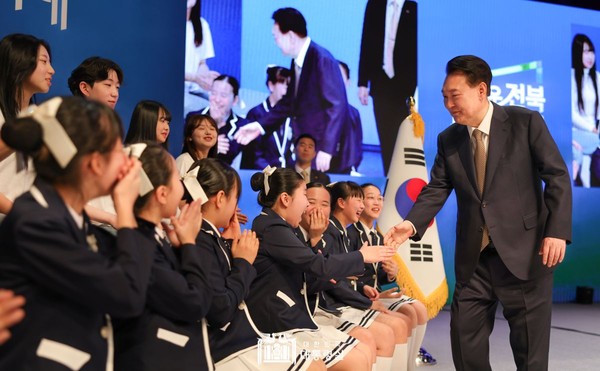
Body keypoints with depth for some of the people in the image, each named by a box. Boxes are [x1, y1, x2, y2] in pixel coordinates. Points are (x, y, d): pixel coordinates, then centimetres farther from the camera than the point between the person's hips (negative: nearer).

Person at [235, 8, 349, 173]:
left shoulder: (322, 60, -18)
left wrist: (326, 149, -23)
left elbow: (337, 106, -22)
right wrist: (260, 126, 8)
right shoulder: (297, 61, 7)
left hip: (321, 150, -8)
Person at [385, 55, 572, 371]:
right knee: (464, 335, 9)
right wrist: (412, 223, -16)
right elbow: (436, 189, 3)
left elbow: (557, 177, -6)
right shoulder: (448, 140, 6)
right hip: (473, 256, 4)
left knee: (529, 344, 5)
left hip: (524, 250, -4)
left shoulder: (526, 122, -6)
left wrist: (557, 231, -16)